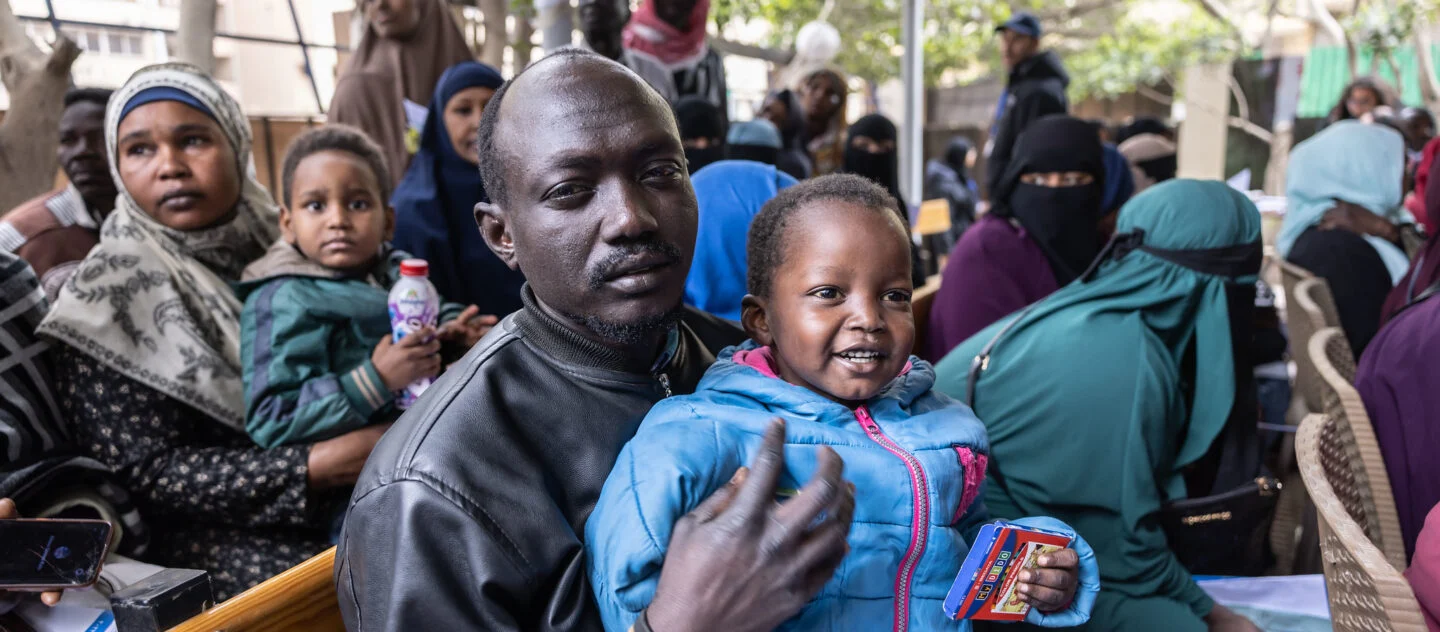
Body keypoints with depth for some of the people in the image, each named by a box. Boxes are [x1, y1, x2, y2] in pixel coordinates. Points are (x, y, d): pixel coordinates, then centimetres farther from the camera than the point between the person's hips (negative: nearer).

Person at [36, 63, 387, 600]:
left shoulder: (278, 239, 8)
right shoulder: (115, 293, -6)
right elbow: (142, 472, -11)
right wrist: (316, 467, -21)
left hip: (352, 496, 6)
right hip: (226, 532, -5)